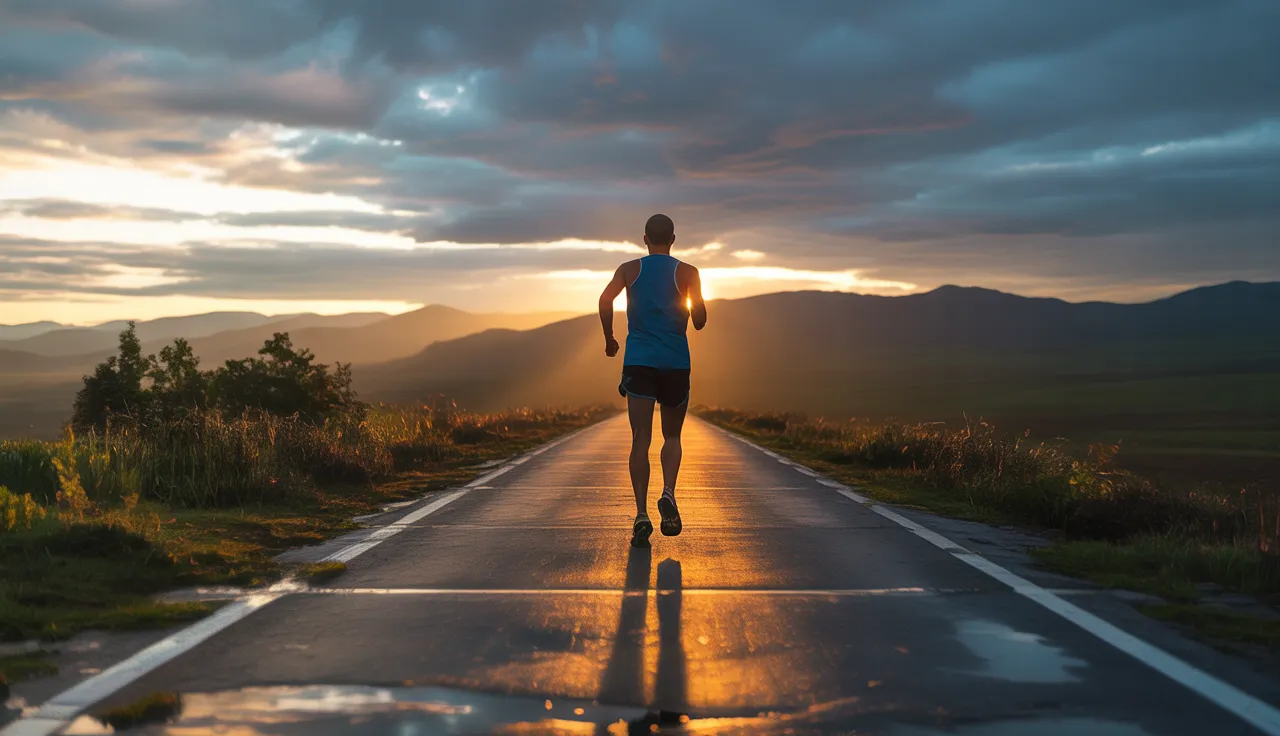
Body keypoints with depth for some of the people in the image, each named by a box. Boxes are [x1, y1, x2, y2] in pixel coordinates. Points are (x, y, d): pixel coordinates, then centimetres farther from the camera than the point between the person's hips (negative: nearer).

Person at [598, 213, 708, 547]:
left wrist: (609, 338, 7)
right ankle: (668, 493, -11)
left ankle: (641, 514, -16)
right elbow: (700, 319, -3)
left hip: (638, 361, 0)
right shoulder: (687, 273, 5)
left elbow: (606, 298, -6)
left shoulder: (629, 269, 9)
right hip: (676, 363, 0)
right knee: (672, 436, 14)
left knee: (640, 441, -3)